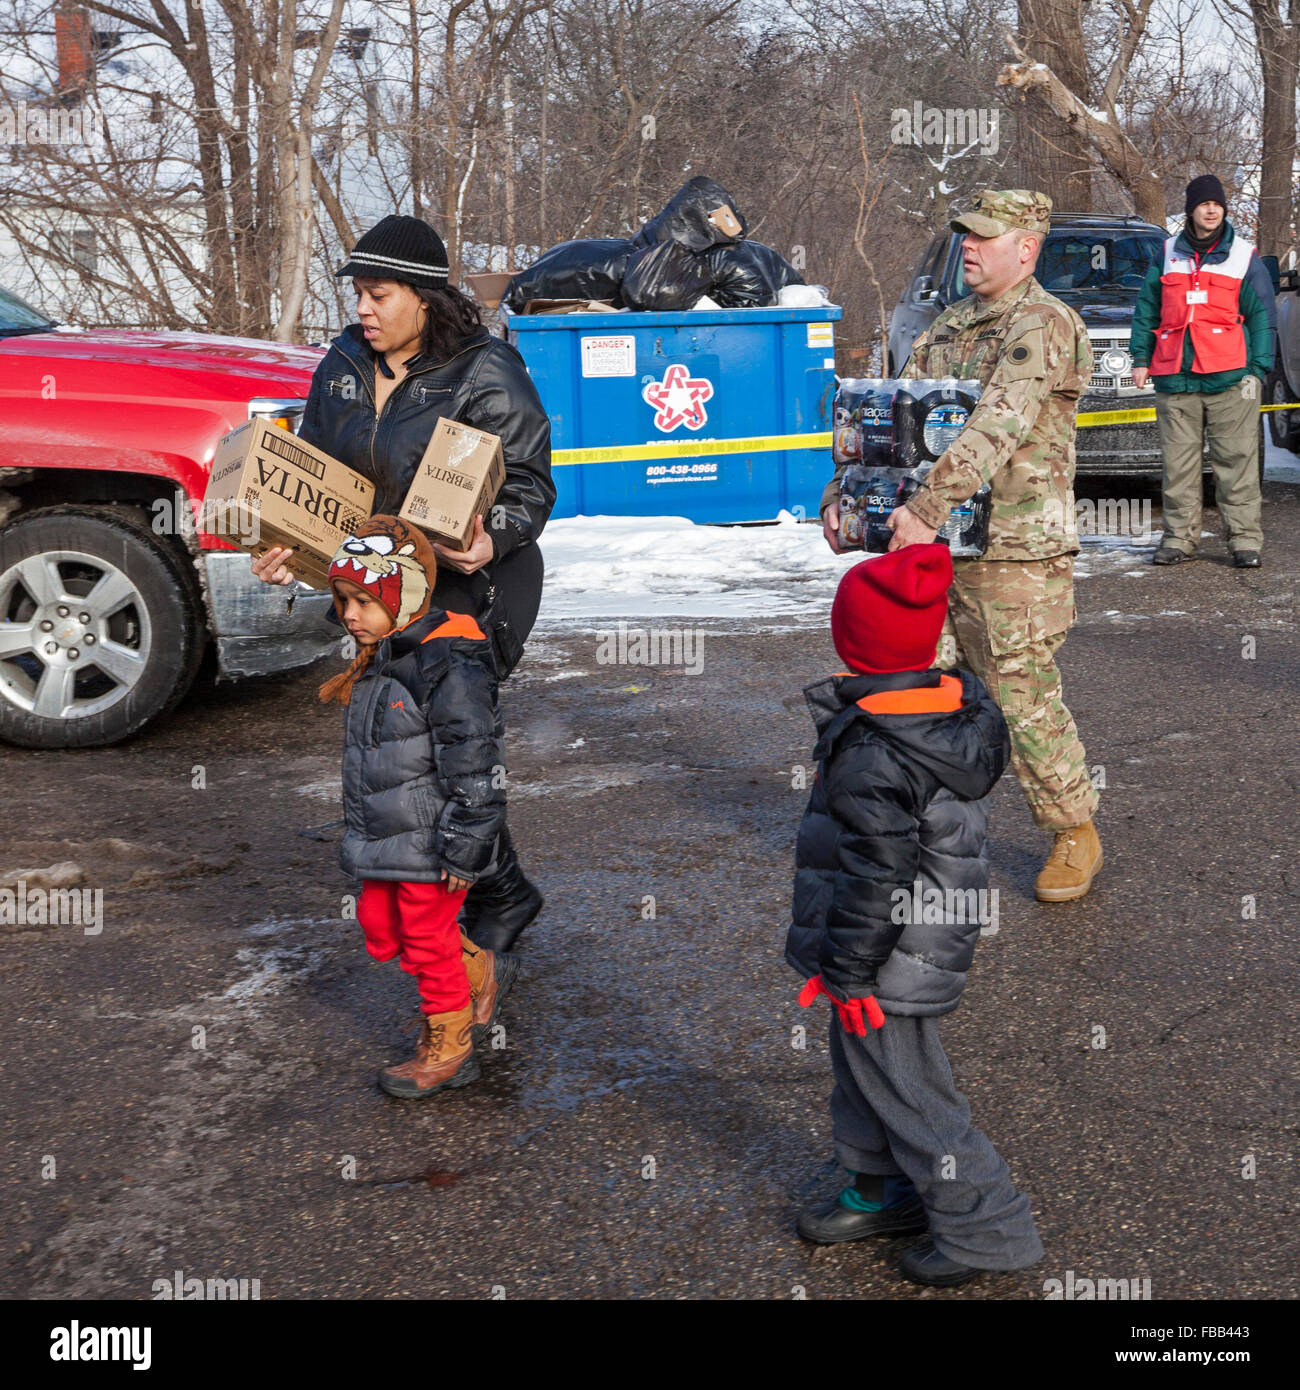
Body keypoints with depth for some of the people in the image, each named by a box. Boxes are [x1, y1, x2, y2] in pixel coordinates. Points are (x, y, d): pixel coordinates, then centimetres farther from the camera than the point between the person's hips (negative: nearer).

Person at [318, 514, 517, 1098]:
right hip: (383, 839, 9)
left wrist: (463, 849, -20)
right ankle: (482, 973, 33)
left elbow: (472, 766, -22)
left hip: (431, 841, -9)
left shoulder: (448, 666, -22)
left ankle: (447, 1047, 20)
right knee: (380, 927, 15)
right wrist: (359, 827, 25)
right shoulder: (376, 663, 8)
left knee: (428, 940, 2)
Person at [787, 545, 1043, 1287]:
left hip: (890, 963, -10)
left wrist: (846, 973, -15)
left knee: (901, 1086, 5)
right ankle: (886, 1194, 39)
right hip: (928, 937, 10)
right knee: (865, 1071, 24)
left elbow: (875, 878, -26)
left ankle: (986, 1226, 16)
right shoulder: (957, 709, 0)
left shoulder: (875, 756, -29)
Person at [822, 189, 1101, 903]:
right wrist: (841, 490, 1)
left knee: (1024, 702, -1)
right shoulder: (946, 328, 17)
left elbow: (996, 426, -24)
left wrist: (926, 507, -32)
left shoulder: (1044, 325, -10)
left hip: (1013, 554, -8)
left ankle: (1076, 836, 18)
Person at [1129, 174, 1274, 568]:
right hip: (1175, 378, 2)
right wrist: (1141, 358, 10)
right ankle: (1180, 537, 9)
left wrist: (1257, 370, -1)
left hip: (1229, 378, -2)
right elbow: (1146, 310, 17)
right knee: (1178, 461, 3)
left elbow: (1262, 317, 7)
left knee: (1236, 459, -3)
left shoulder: (1244, 256, 7)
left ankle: (1245, 539, 0)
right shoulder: (1167, 255, 13)